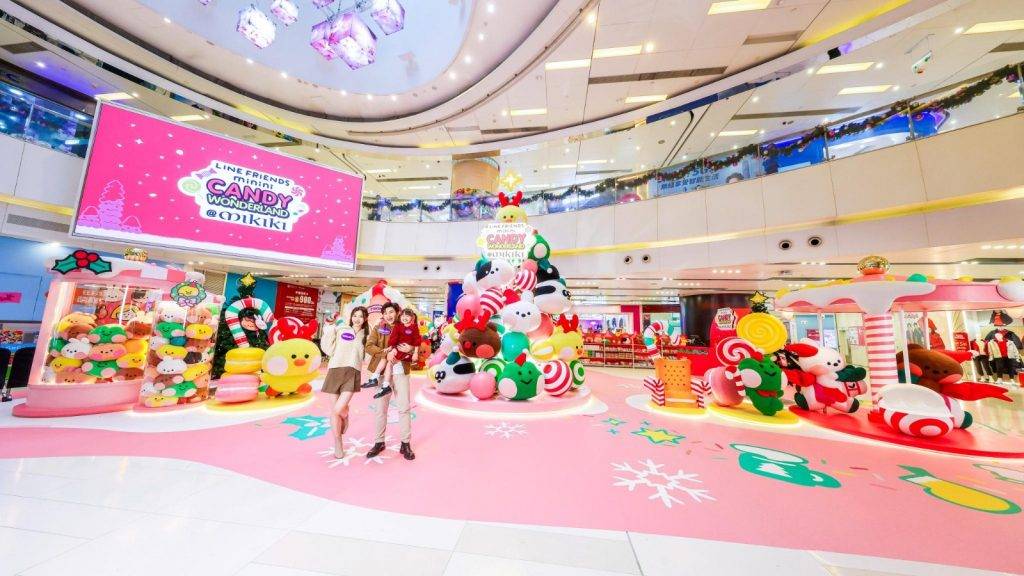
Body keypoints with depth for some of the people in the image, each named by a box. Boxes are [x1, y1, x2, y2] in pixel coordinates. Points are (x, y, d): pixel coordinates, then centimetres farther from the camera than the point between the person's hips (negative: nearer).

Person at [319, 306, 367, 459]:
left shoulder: (366, 336, 13)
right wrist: (329, 330, -1)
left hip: (352, 373, -1)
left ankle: (345, 418, 24)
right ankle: (338, 445, 26)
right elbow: (329, 349, 5)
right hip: (335, 371, 1)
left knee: (338, 409, -14)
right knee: (334, 411, 7)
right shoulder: (340, 330, 9)